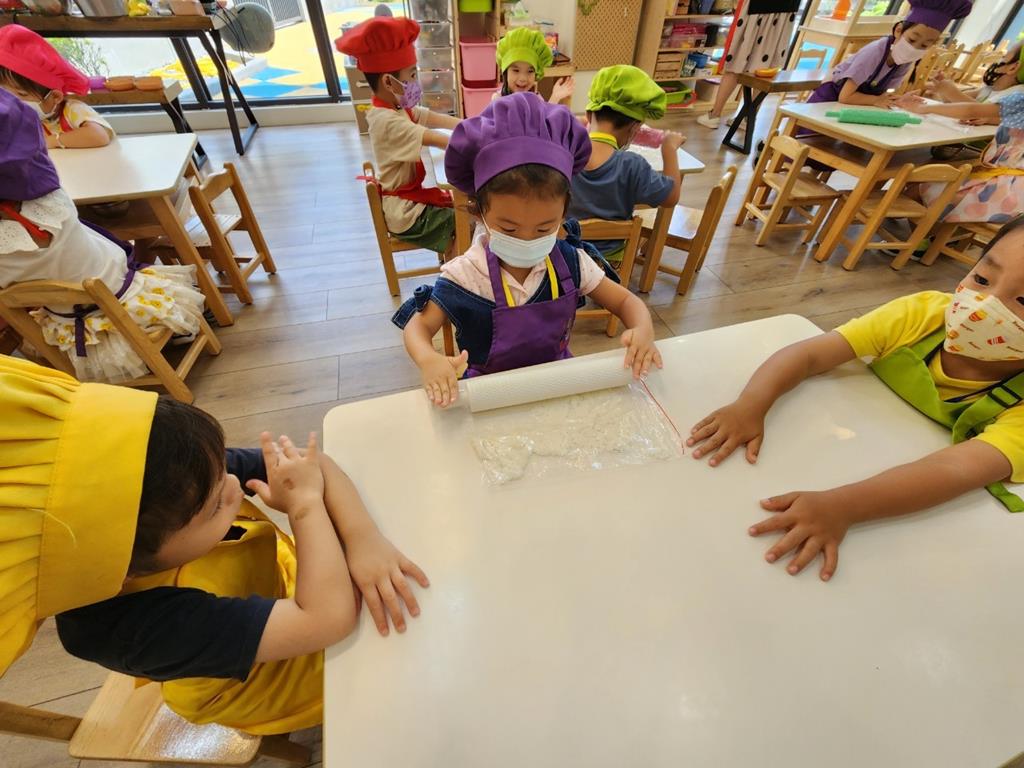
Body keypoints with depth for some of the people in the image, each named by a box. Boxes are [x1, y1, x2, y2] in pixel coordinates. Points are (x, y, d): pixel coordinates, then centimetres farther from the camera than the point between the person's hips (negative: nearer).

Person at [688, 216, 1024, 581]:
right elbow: (807, 353, -26)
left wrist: (838, 505, -55)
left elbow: (959, 470, -40)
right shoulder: (925, 312, -17)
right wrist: (749, 406, -43)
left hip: (924, 523, -3)